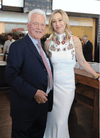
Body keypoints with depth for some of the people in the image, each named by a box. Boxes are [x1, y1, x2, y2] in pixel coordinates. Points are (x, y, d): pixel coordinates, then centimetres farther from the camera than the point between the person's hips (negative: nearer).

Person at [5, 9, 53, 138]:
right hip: (25, 107, -7)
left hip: (43, 102, 7)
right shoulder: (18, 46, -17)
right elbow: (11, 75, -22)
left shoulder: (43, 45, 8)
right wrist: (33, 93, -26)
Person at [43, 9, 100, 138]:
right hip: (52, 85, 1)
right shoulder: (48, 43, -1)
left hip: (67, 85, -1)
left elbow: (82, 61, 3)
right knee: (52, 119, 11)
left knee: (61, 121, 4)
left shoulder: (74, 40, -4)